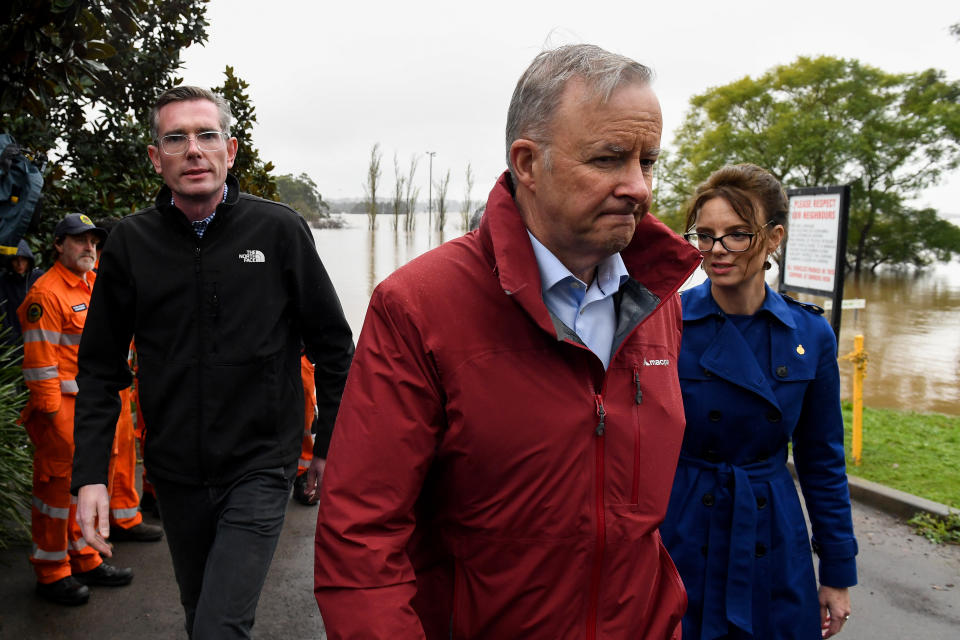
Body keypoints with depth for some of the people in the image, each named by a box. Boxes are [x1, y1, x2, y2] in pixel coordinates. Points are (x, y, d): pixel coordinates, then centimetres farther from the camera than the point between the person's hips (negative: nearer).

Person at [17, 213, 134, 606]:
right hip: (61, 408, -8)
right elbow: (40, 362, -16)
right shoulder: (47, 293, -13)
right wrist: (52, 414, -18)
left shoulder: (95, 285, 14)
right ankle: (51, 573, 16)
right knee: (57, 485, 2)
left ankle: (84, 559, 30)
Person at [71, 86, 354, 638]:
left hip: (261, 466, -3)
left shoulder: (279, 229, -7)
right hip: (177, 473, 3)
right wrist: (90, 474, -3)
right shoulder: (132, 242, -1)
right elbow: (101, 368, 4)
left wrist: (331, 446, 2)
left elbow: (333, 344, 0)